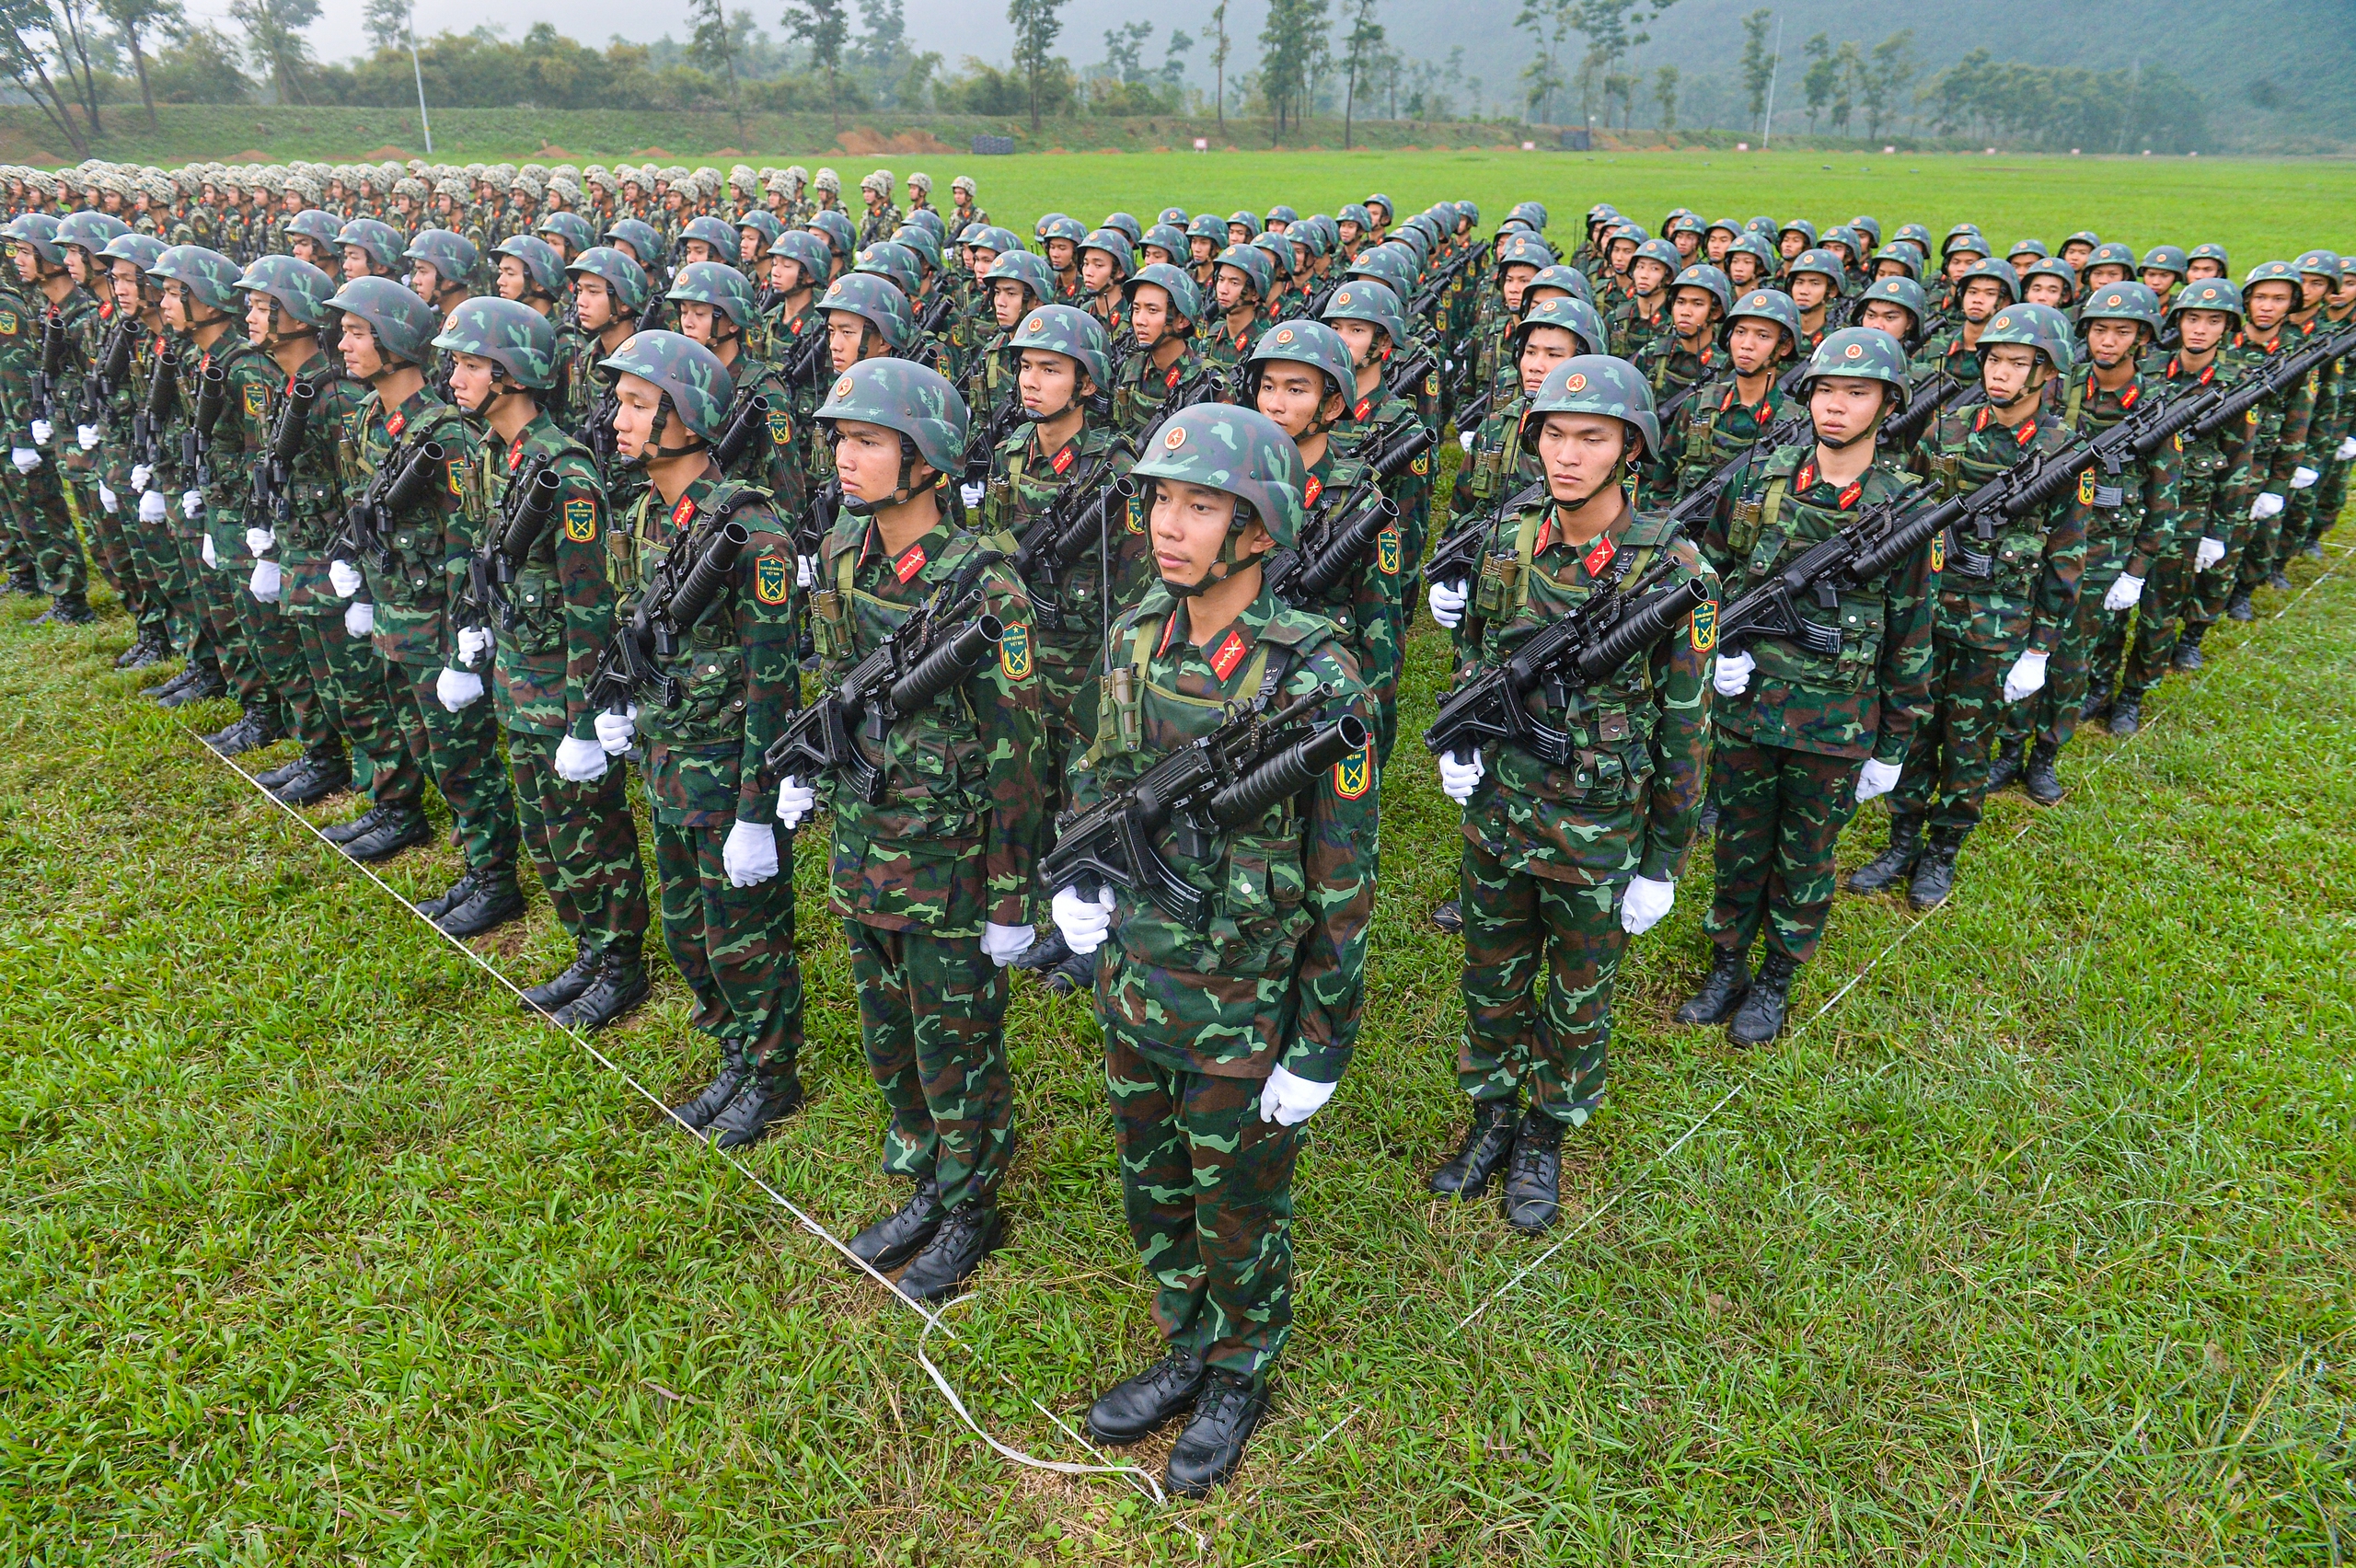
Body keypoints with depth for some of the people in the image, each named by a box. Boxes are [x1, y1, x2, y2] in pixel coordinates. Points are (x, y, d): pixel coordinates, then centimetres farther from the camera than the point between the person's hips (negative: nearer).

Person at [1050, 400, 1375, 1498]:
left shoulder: (1314, 680, -21)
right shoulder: (1139, 635, -4)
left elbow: (1343, 881, -16)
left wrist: (1322, 1047, -12)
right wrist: (1079, 874, -5)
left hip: (1243, 1007, -5)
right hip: (1133, 980, 6)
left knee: (1237, 1208, 16)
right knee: (1153, 1189, 22)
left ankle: (1242, 1376, 42)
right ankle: (1187, 1352, 47)